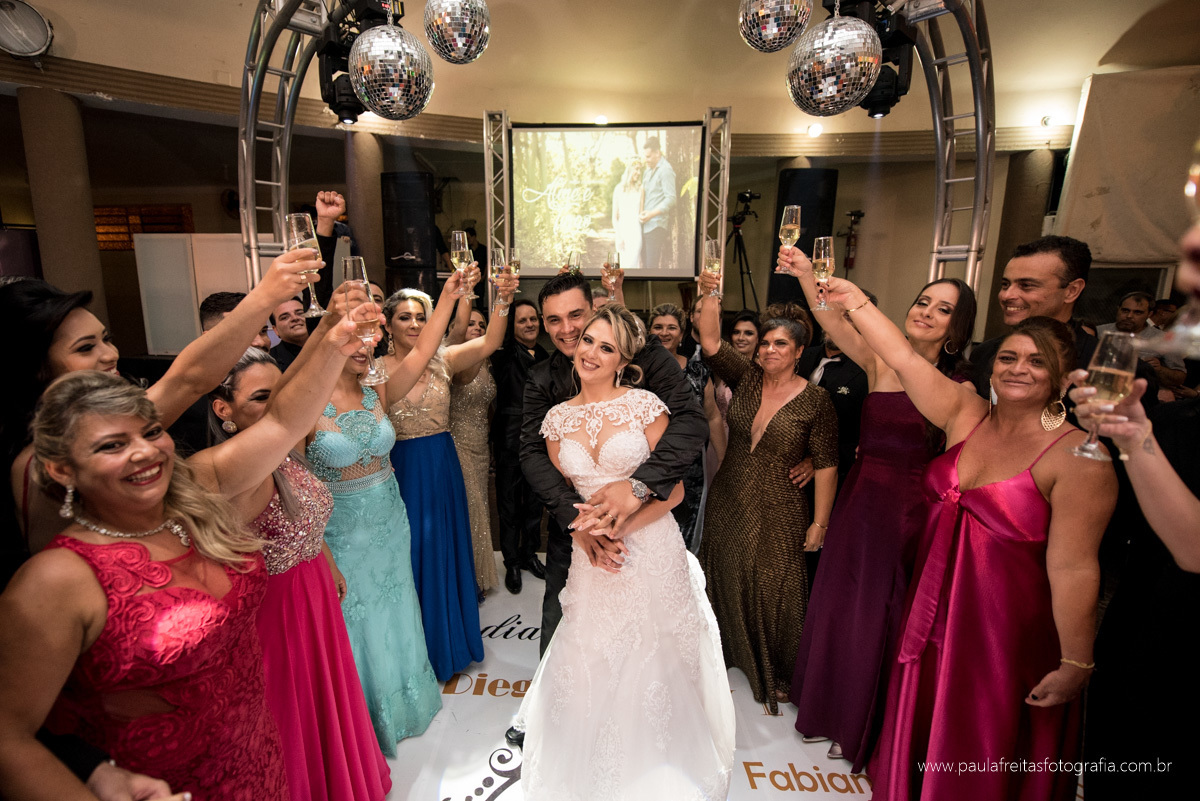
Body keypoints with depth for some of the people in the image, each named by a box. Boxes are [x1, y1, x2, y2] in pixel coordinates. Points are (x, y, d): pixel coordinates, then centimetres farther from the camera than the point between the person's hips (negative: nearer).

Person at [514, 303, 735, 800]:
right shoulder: (558, 418, 2)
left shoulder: (645, 405, -9)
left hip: (651, 546, -2)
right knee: (590, 664, 13)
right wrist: (589, 533, -8)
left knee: (653, 661, 13)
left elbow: (674, 489, -8)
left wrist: (622, 525, -19)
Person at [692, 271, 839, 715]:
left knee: (773, 591, 9)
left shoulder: (816, 401, -11)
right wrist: (711, 296, -24)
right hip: (727, 506, 4)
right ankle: (729, 649, 45)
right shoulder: (746, 378, -2)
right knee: (725, 582, 19)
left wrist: (819, 523, -11)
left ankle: (776, 673, 35)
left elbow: (826, 466, -11)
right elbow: (709, 341, -11)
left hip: (777, 517, -4)